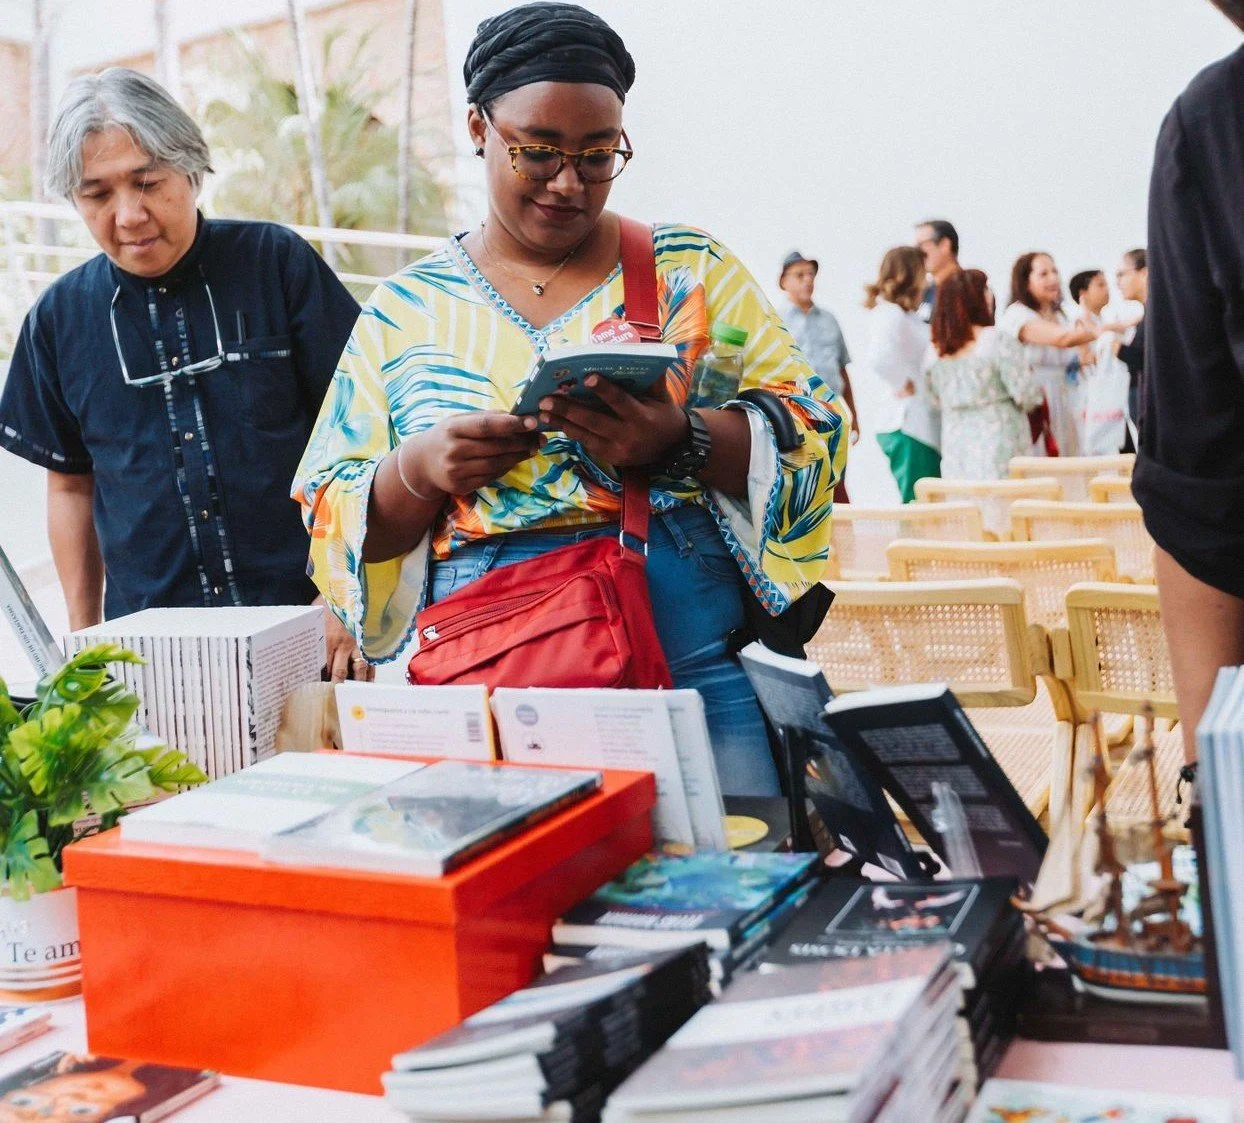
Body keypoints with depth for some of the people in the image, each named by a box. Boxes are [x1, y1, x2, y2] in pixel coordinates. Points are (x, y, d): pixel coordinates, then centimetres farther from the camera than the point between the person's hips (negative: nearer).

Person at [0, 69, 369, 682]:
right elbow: (70, 484, 15)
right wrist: (83, 635, 13)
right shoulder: (60, 316, 6)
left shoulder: (279, 264, -3)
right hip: (148, 644, 2)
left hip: (304, 624, -2)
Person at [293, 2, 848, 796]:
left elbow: (815, 434, 0)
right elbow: (336, 515, 8)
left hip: (697, 667, 0)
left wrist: (684, 441, -19)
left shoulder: (691, 269, 7)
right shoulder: (404, 310, 9)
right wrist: (418, 471, -12)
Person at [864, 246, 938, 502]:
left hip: (923, 427, 9)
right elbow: (879, 358, -31)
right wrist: (905, 385, -17)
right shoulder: (890, 314, -12)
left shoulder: (905, 316, 18)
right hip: (909, 429, -9)